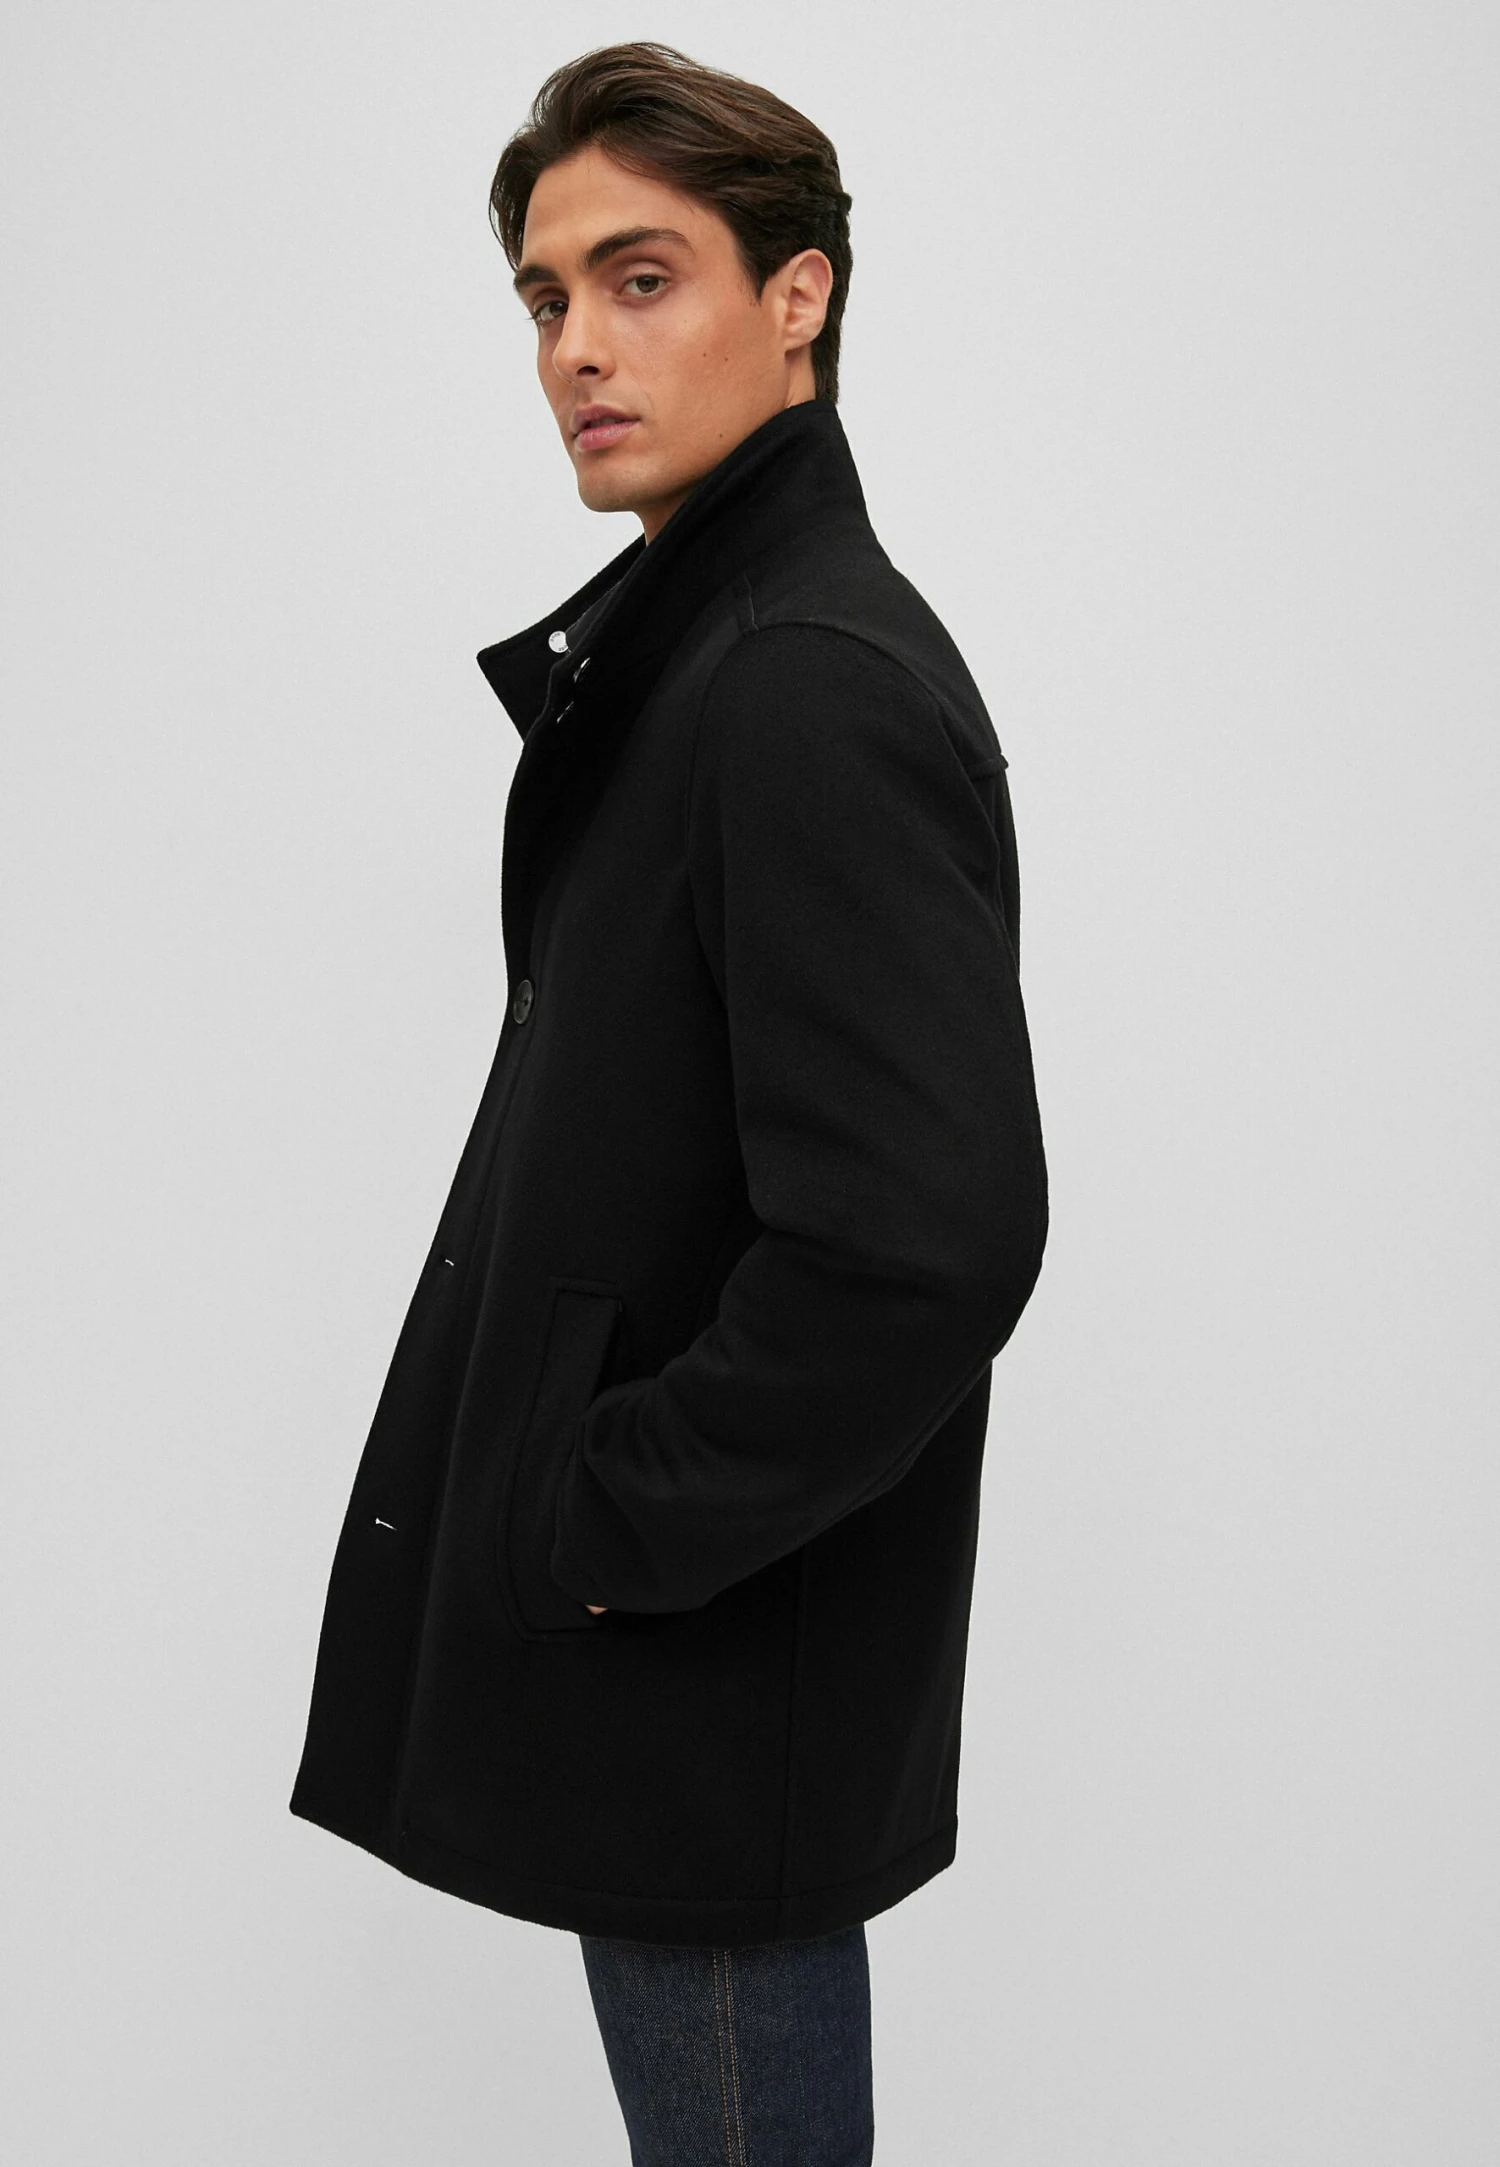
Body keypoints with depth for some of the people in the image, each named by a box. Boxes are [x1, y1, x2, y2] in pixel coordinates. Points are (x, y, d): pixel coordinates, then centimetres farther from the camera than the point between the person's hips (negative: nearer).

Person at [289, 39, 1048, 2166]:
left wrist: (614, 1527, -18)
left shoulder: (820, 692, -22)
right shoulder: (692, 646, 11)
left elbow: (930, 1238, -30)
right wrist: (575, 1510, 13)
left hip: (715, 1678, -9)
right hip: (645, 1628, 9)